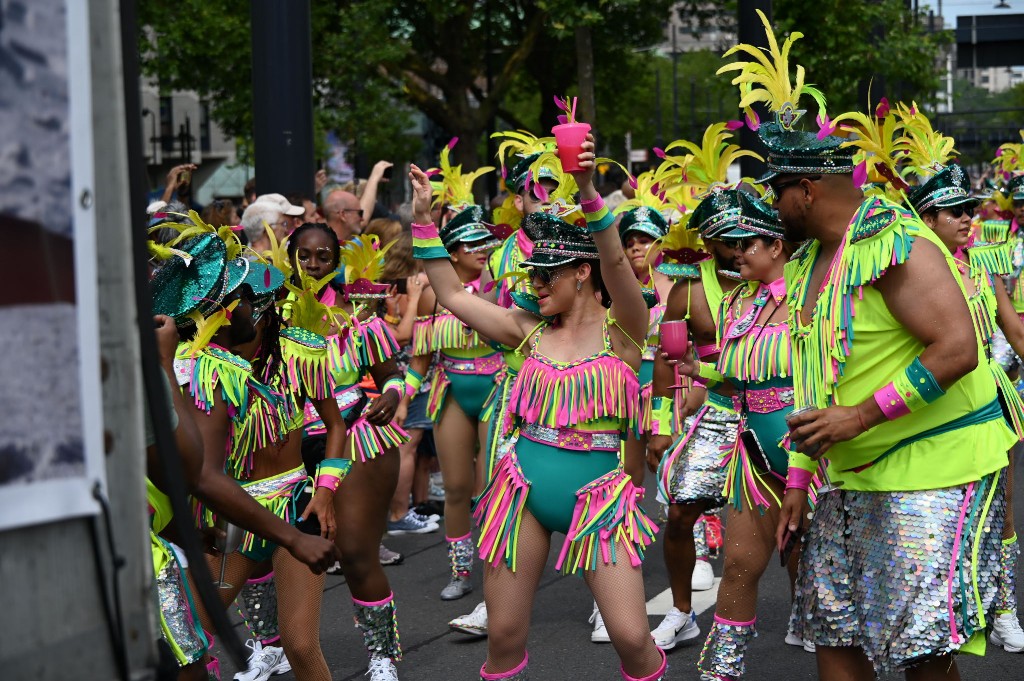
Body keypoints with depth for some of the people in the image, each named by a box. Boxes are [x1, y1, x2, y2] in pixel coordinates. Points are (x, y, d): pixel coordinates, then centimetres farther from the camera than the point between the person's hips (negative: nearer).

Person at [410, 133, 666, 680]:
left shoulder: (621, 329, -3)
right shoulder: (531, 331, 8)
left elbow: (615, 263, -22)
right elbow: (452, 295, 12)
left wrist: (589, 194, -36)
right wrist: (424, 220, 8)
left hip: (597, 496, -3)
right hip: (523, 491, 4)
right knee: (504, 637, 5)